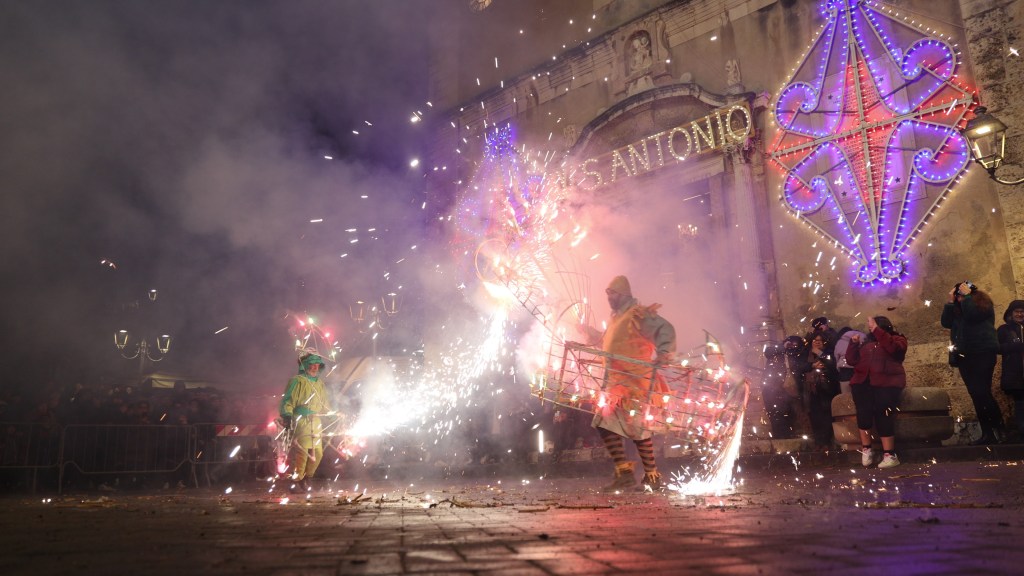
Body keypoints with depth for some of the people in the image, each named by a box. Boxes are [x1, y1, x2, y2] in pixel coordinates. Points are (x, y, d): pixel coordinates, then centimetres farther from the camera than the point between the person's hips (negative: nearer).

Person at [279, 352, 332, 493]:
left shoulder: (320, 384, 19)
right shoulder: (297, 381, -3)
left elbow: (325, 403, 29)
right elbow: (288, 399, -9)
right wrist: (287, 415, -19)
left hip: (316, 422, 7)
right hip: (301, 421, -7)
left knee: (318, 453, 7)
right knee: (302, 452, -12)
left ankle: (306, 479, 22)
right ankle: (297, 482, 0)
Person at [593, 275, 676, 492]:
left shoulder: (638, 314, -10)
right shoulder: (616, 318, 20)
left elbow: (665, 329, -23)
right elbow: (606, 343, 36)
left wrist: (664, 351, -40)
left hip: (635, 382, -9)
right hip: (616, 383, 9)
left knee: (637, 428, -6)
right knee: (605, 424, 3)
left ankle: (652, 476, 6)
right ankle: (624, 473, 7)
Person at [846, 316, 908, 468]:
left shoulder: (897, 339, 15)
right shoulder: (866, 342, 25)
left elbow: (893, 348, -10)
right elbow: (852, 360, 18)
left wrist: (877, 330, -12)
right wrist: (854, 343, 5)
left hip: (886, 382, -3)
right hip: (863, 381, 3)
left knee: (883, 414, -21)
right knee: (863, 411, -22)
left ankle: (889, 455, -17)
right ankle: (866, 449, -15)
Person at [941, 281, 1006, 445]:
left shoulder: (983, 303, -1)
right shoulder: (957, 309, 16)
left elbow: (971, 314, -18)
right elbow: (946, 322, 4)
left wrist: (967, 296, -8)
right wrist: (951, 301, 3)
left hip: (982, 353, -6)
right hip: (964, 356, 6)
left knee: (982, 393, -15)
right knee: (976, 395, 3)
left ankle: (1001, 429, -3)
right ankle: (987, 434, 5)